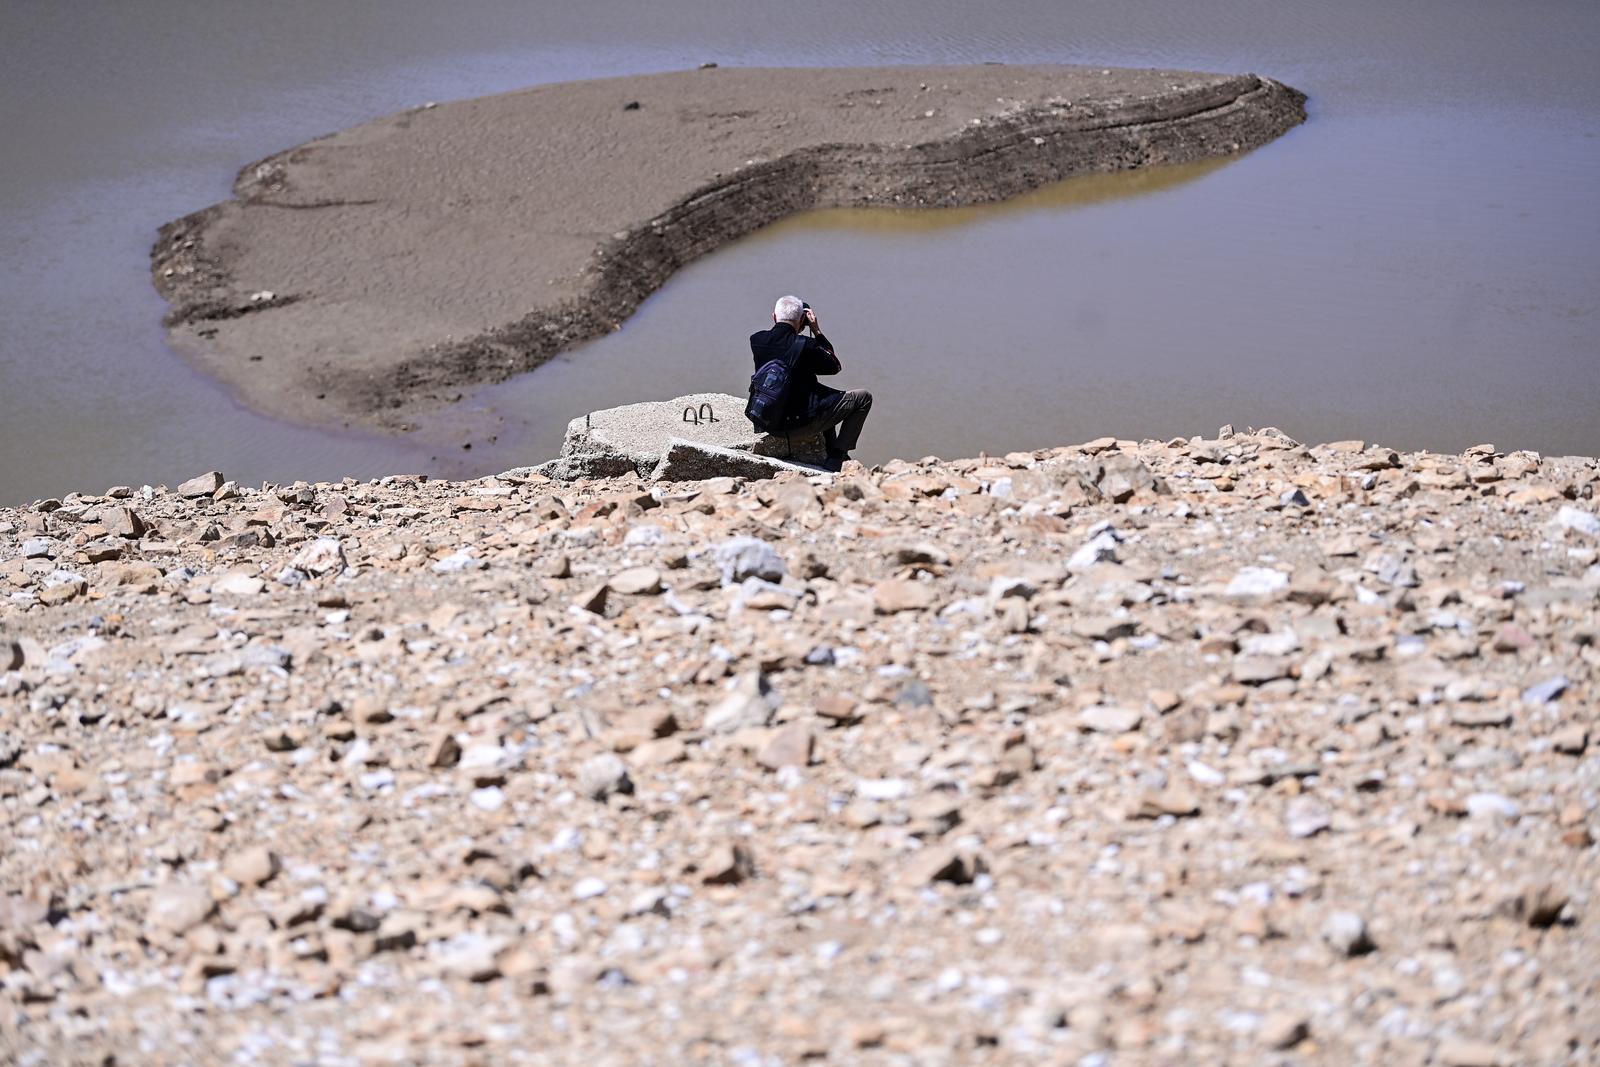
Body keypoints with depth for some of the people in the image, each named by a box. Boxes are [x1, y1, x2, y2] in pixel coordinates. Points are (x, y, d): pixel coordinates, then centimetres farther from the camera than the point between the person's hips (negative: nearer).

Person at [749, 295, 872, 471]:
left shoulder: (756, 340, -5)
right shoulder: (805, 346, -19)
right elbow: (835, 366, -1)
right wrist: (817, 331, -2)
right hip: (800, 422, -7)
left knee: (821, 391, 35)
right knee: (863, 398, 4)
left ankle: (832, 452, 38)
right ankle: (836, 458, 3)